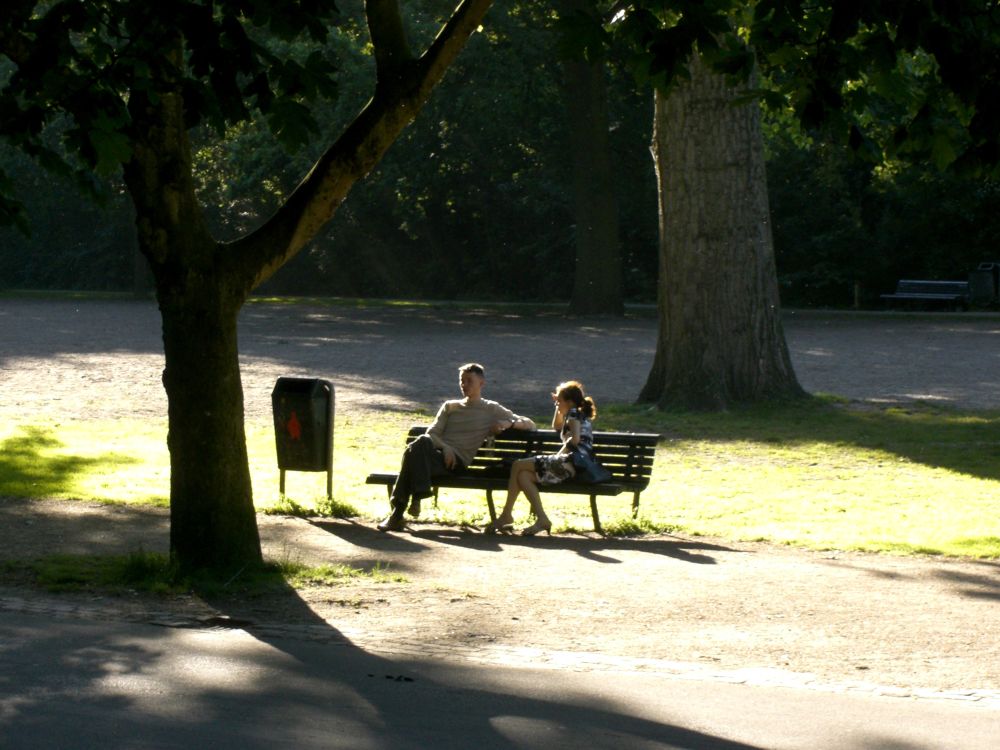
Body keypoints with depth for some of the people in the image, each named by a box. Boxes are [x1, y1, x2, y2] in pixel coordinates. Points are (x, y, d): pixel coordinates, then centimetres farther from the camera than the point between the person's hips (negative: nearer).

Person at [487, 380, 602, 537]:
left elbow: (575, 438, -16)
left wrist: (560, 455, -8)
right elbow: (556, 427, 50)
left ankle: (506, 515, -5)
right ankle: (541, 519, -9)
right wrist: (558, 409, 37)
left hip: (571, 463, -10)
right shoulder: (582, 416, 32)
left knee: (517, 465, -4)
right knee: (523, 476, 7)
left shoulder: (573, 413, 2)